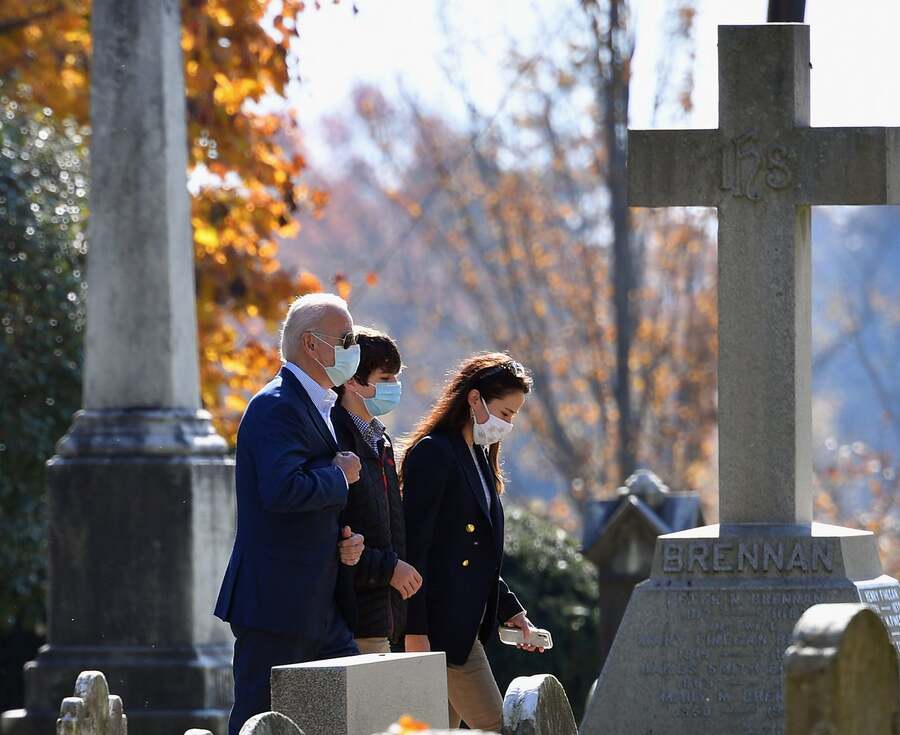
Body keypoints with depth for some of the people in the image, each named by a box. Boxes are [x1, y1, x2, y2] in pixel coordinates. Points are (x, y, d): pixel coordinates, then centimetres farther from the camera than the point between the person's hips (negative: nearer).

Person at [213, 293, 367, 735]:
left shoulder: (319, 408, 19)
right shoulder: (277, 407, -14)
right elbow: (283, 490, -29)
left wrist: (344, 540, 9)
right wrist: (339, 476, -12)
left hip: (320, 607, 10)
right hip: (275, 603, -10)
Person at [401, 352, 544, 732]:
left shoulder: (479, 457, 17)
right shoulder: (432, 452, -12)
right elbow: (414, 547, -16)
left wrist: (510, 610, 17)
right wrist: (415, 630, -20)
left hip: (465, 625, 9)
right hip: (439, 625, -9)